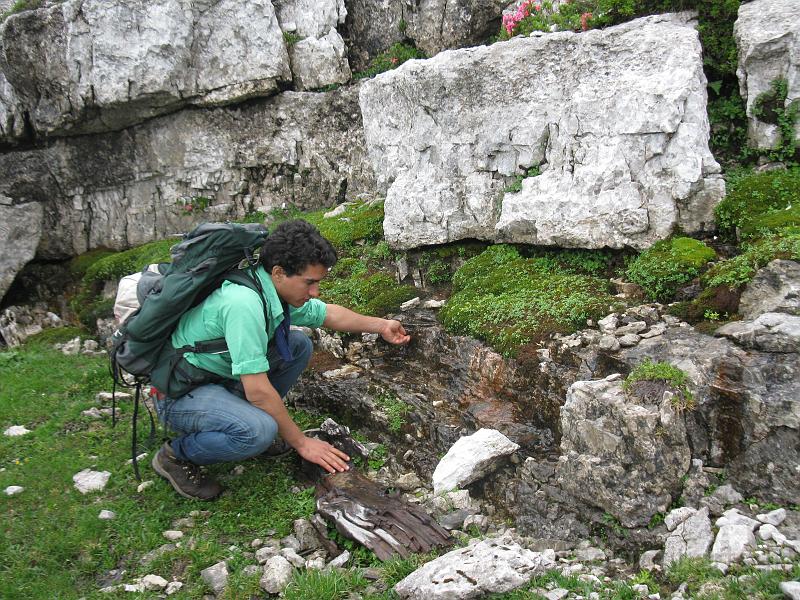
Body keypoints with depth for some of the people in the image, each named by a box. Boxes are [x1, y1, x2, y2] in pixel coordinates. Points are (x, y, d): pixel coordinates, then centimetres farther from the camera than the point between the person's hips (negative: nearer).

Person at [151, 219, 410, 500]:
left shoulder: (280, 292, -6)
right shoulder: (245, 303, -33)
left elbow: (328, 313, 15)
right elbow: (258, 390, -30)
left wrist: (381, 325, 15)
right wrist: (301, 442, -20)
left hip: (220, 375, 9)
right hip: (179, 394, -9)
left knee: (299, 345, 2)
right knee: (259, 431, -33)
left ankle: (247, 421, 12)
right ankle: (176, 455, -6)